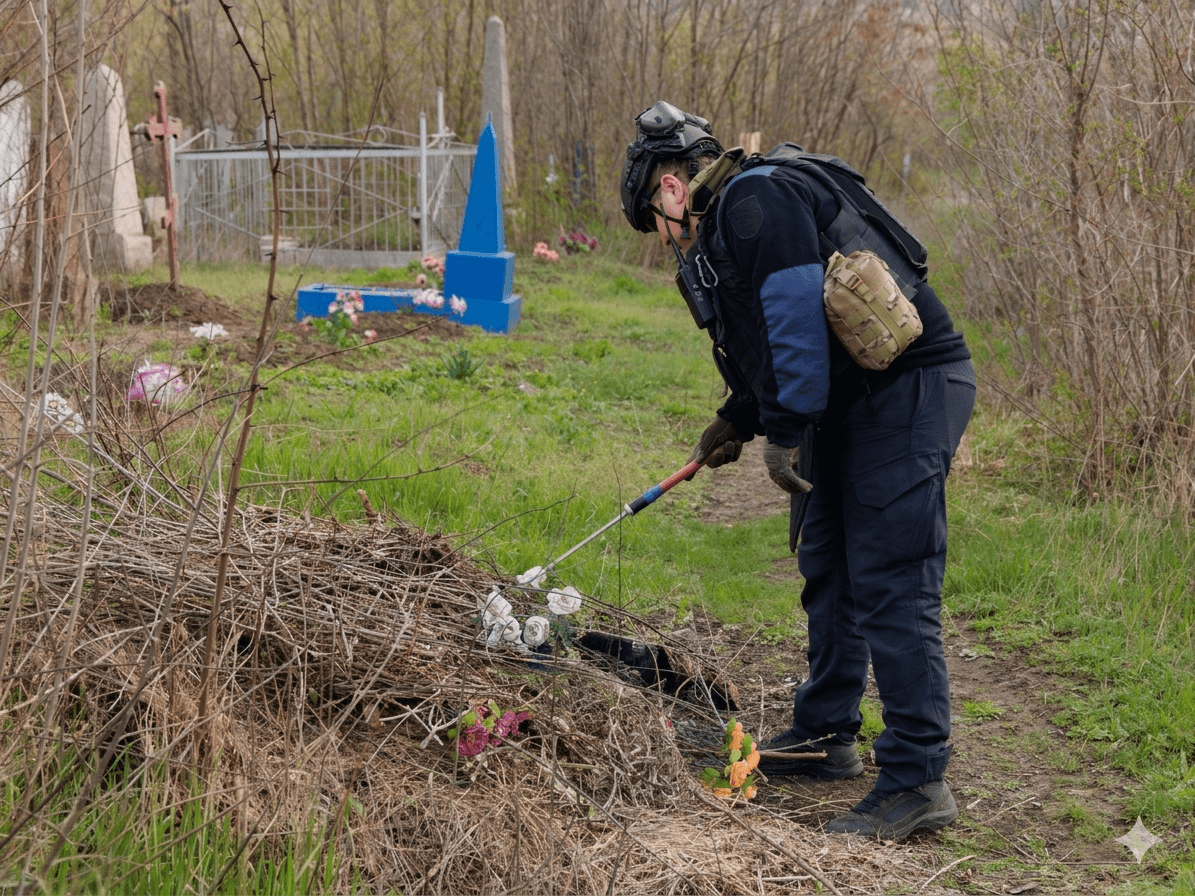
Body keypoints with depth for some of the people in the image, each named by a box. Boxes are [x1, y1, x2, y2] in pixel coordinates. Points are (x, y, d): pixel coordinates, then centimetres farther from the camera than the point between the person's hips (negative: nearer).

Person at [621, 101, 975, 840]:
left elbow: (799, 317, -24)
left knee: (890, 584, -12)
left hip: (908, 389, -11)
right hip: (850, 401, 11)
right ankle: (828, 735, 33)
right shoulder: (733, 218, 19)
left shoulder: (759, 200, -14)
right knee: (827, 565, 19)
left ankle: (918, 780, -8)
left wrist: (784, 432, -21)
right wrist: (741, 419, 22)